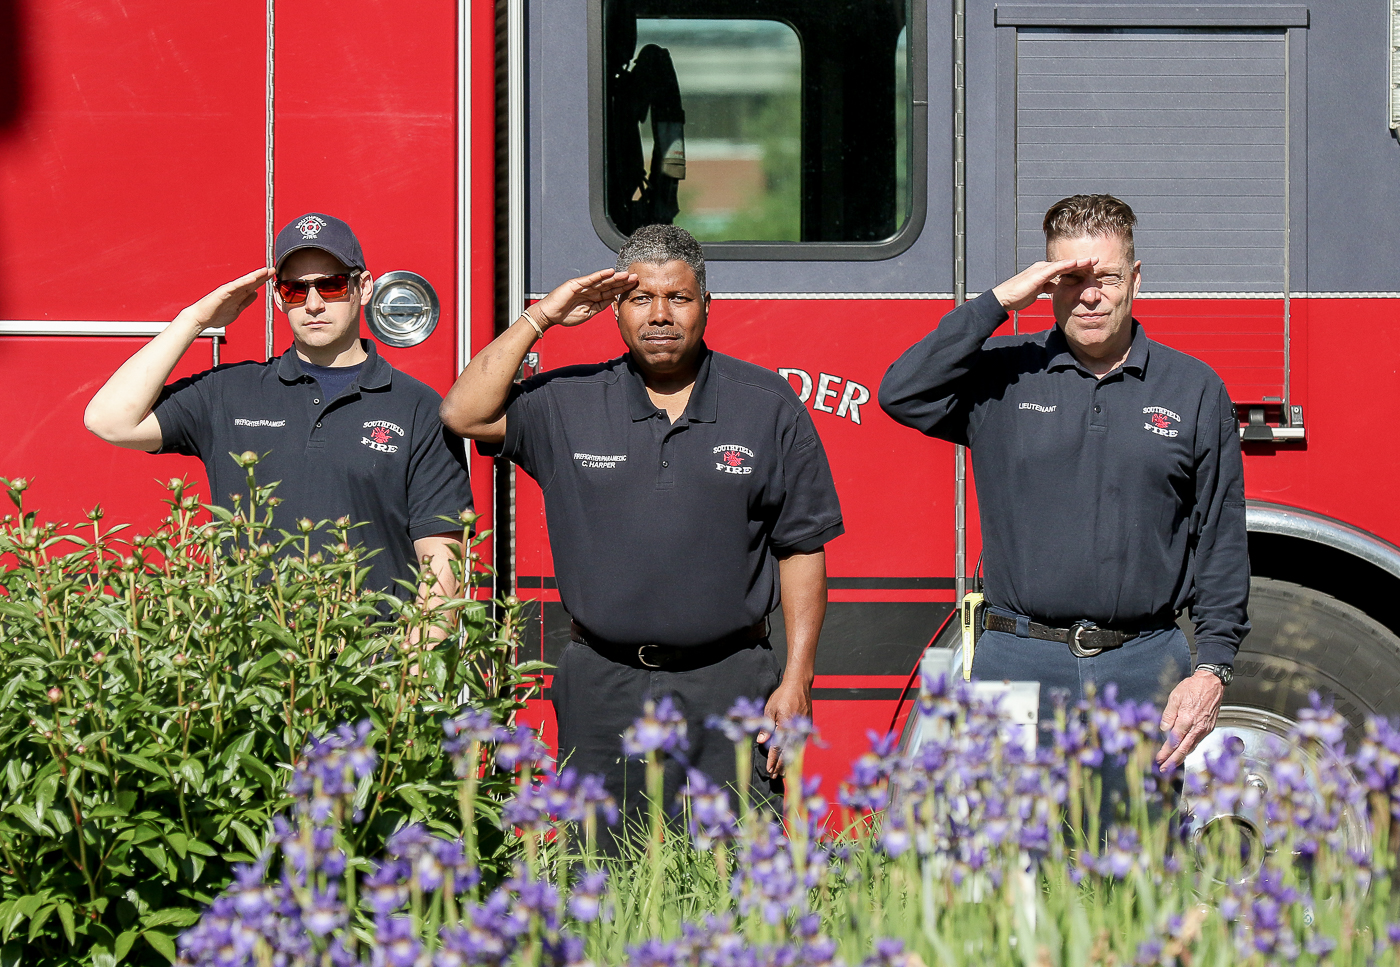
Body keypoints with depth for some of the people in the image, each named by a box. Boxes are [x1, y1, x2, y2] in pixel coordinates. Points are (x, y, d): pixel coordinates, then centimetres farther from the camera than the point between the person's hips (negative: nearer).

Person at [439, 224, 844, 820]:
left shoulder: (768, 406, 4)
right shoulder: (567, 405, 9)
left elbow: (802, 548, 4)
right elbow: (465, 415, -2)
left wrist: (796, 681, -3)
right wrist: (541, 318, -1)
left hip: (728, 686, -1)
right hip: (602, 689, 1)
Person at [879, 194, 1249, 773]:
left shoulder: (1195, 391, 8)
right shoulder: (1001, 376, 7)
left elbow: (1221, 544, 7)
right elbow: (903, 395, -10)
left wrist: (1212, 669, -2)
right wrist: (1000, 301, -9)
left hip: (1144, 670, 0)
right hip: (1019, 667, 0)